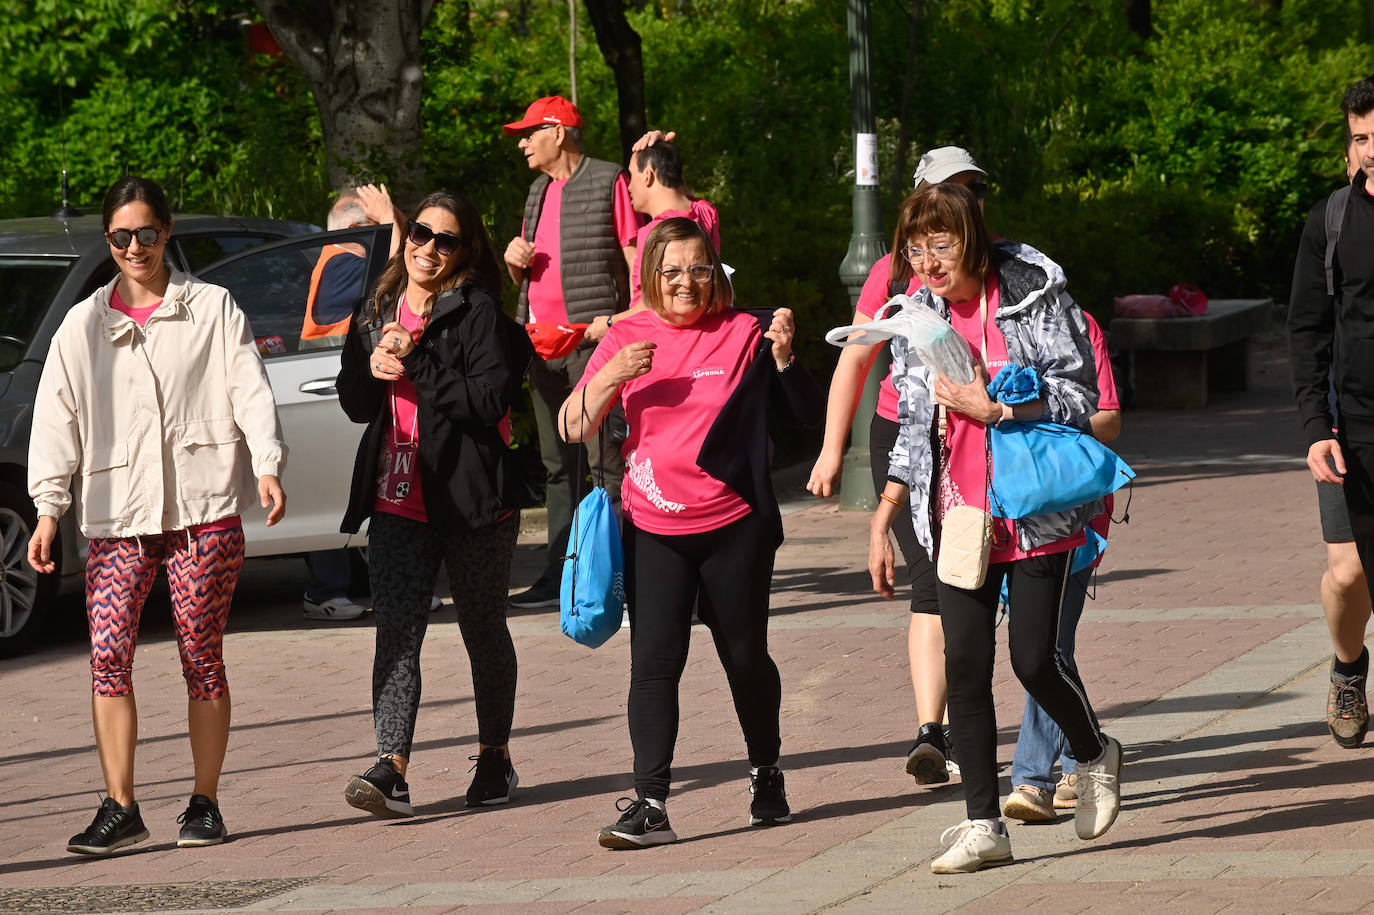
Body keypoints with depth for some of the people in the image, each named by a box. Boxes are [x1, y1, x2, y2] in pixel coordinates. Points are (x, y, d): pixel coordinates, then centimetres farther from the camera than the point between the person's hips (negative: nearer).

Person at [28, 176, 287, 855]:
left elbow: (250, 391, 1)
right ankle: (119, 807, -9)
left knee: (201, 657, 1)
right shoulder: (84, 326, 13)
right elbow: (56, 418, 11)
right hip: (117, 516, 2)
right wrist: (48, 507, 2)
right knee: (107, 653, -11)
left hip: (204, 508, -2)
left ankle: (205, 802, 10)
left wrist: (268, 466, -14)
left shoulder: (212, 310, 8)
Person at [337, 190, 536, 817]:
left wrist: (415, 361, -20)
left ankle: (495, 755, 29)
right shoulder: (376, 312, 13)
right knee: (397, 630, -10)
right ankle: (391, 768, -20)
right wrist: (373, 368, -4)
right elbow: (354, 405, 17)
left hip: (472, 499, -4)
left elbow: (491, 398, -17)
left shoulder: (478, 312, -6)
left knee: (484, 630, 12)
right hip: (397, 501, 4)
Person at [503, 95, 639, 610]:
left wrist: (618, 319, -20)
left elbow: (636, 260, -7)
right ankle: (560, 575, 13)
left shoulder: (608, 183, -3)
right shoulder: (539, 193, 21)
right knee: (557, 465, 10)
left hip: (592, 339, -8)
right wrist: (515, 261, 5)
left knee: (607, 460, -10)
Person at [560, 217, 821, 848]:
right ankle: (649, 803, -11)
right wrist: (611, 377, -18)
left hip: (735, 528, -1)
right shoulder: (628, 339, 3)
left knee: (746, 657, 10)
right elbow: (573, 428, -2)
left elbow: (806, 413, -1)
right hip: (654, 530, 1)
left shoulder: (743, 334, -1)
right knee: (654, 661, -9)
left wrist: (783, 359, -17)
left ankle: (766, 773, 33)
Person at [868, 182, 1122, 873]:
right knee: (964, 664, -3)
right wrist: (881, 524, 12)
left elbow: (1080, 397, -9)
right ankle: (984, 826, 1)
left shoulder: (1034, 297, -7)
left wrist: (993, 409, -21)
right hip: (958, 518, 4)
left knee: (1032, 657, -8)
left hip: (1036, 512, -4)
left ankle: (1095, 755, 24)